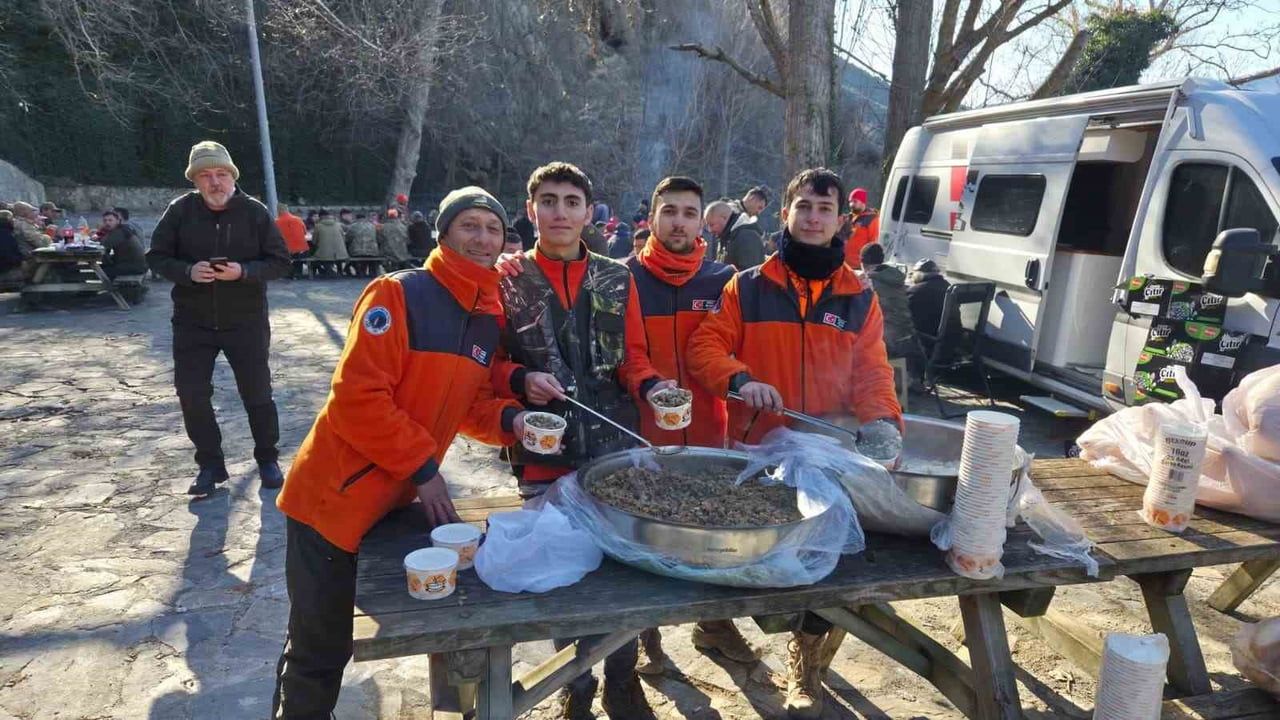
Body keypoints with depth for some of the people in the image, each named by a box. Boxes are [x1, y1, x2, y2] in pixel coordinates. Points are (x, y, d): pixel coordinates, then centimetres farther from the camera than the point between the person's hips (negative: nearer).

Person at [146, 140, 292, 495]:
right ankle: (210, 463, 20)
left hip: (246, 321, -2)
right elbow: (157, 257, 1)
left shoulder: (255, 212, -7)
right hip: (193, 322, 2)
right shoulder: (180, 210, -4)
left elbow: (280, 262, -6)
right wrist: (188, 271, -20)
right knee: (191, 394, 3)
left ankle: (267, 459, 24)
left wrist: (243, 271, -23)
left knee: (257, 393, 6)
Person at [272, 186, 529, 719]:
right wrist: (424, 468, -19)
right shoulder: (398, 294, -16)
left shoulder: (489, 319, 5)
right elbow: (356, 396, -21)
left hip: (398, 500, 6)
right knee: (320, 646, 7)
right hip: (336, 497, -6)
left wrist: (508, 419, -9)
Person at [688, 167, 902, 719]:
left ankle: (807, 650, 28)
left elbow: (872, 371, 4)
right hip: (755, 449, -1)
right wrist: (739, 380, -22)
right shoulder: (748, 286, 1)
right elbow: (705, 345, -4)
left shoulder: (859, 298, 7)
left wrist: (881, 419, -14)